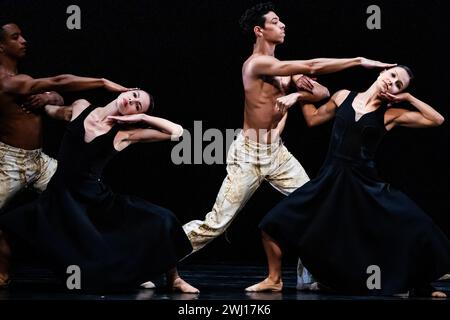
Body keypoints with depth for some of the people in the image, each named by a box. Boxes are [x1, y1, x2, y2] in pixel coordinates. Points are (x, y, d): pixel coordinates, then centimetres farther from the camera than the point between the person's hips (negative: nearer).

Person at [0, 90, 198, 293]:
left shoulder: (125, 135, -3)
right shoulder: (80, 108, 2)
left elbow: (177, 131, -8)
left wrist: (142, 118, -9)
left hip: (97, 199, -1)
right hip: (60, 198, 1)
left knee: (161, 221, -13)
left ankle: (174, 280, 11)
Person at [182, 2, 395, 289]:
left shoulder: (282, 68, 10)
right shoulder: (257, 63, -17)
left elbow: (323, 92, 5)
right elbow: (312, 67, -24)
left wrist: (296, 95, -17)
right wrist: (360, 61, -23)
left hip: (278, 152, 8)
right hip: (249, 154, -8)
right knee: (216, 224, -6)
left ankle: (310, 276, 5)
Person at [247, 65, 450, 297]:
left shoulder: (390, 115, 0)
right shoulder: (343, 97, 6)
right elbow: (313, 119, 22)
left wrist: (409, 98, -5)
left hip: (365, 185, -2)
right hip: (329, 180, 2)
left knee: (415, 228, -15)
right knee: (274, 223, -6)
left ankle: (421, 287, 8)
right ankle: (274, 280, 16)